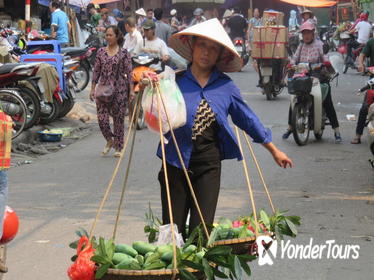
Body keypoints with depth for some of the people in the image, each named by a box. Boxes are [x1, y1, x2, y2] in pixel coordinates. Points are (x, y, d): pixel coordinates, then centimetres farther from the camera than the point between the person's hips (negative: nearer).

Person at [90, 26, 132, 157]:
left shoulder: (123, 53, -2)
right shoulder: (101, 52, 7)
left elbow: (129, 72, -2)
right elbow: (96, 71, 10)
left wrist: (131, 90, -6)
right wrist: (93, 88, 6)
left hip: (119, 90, -3)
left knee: (118, 119, 2)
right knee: (102, 118, -4)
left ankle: (119, 147, 15)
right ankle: (109, 141, 22)